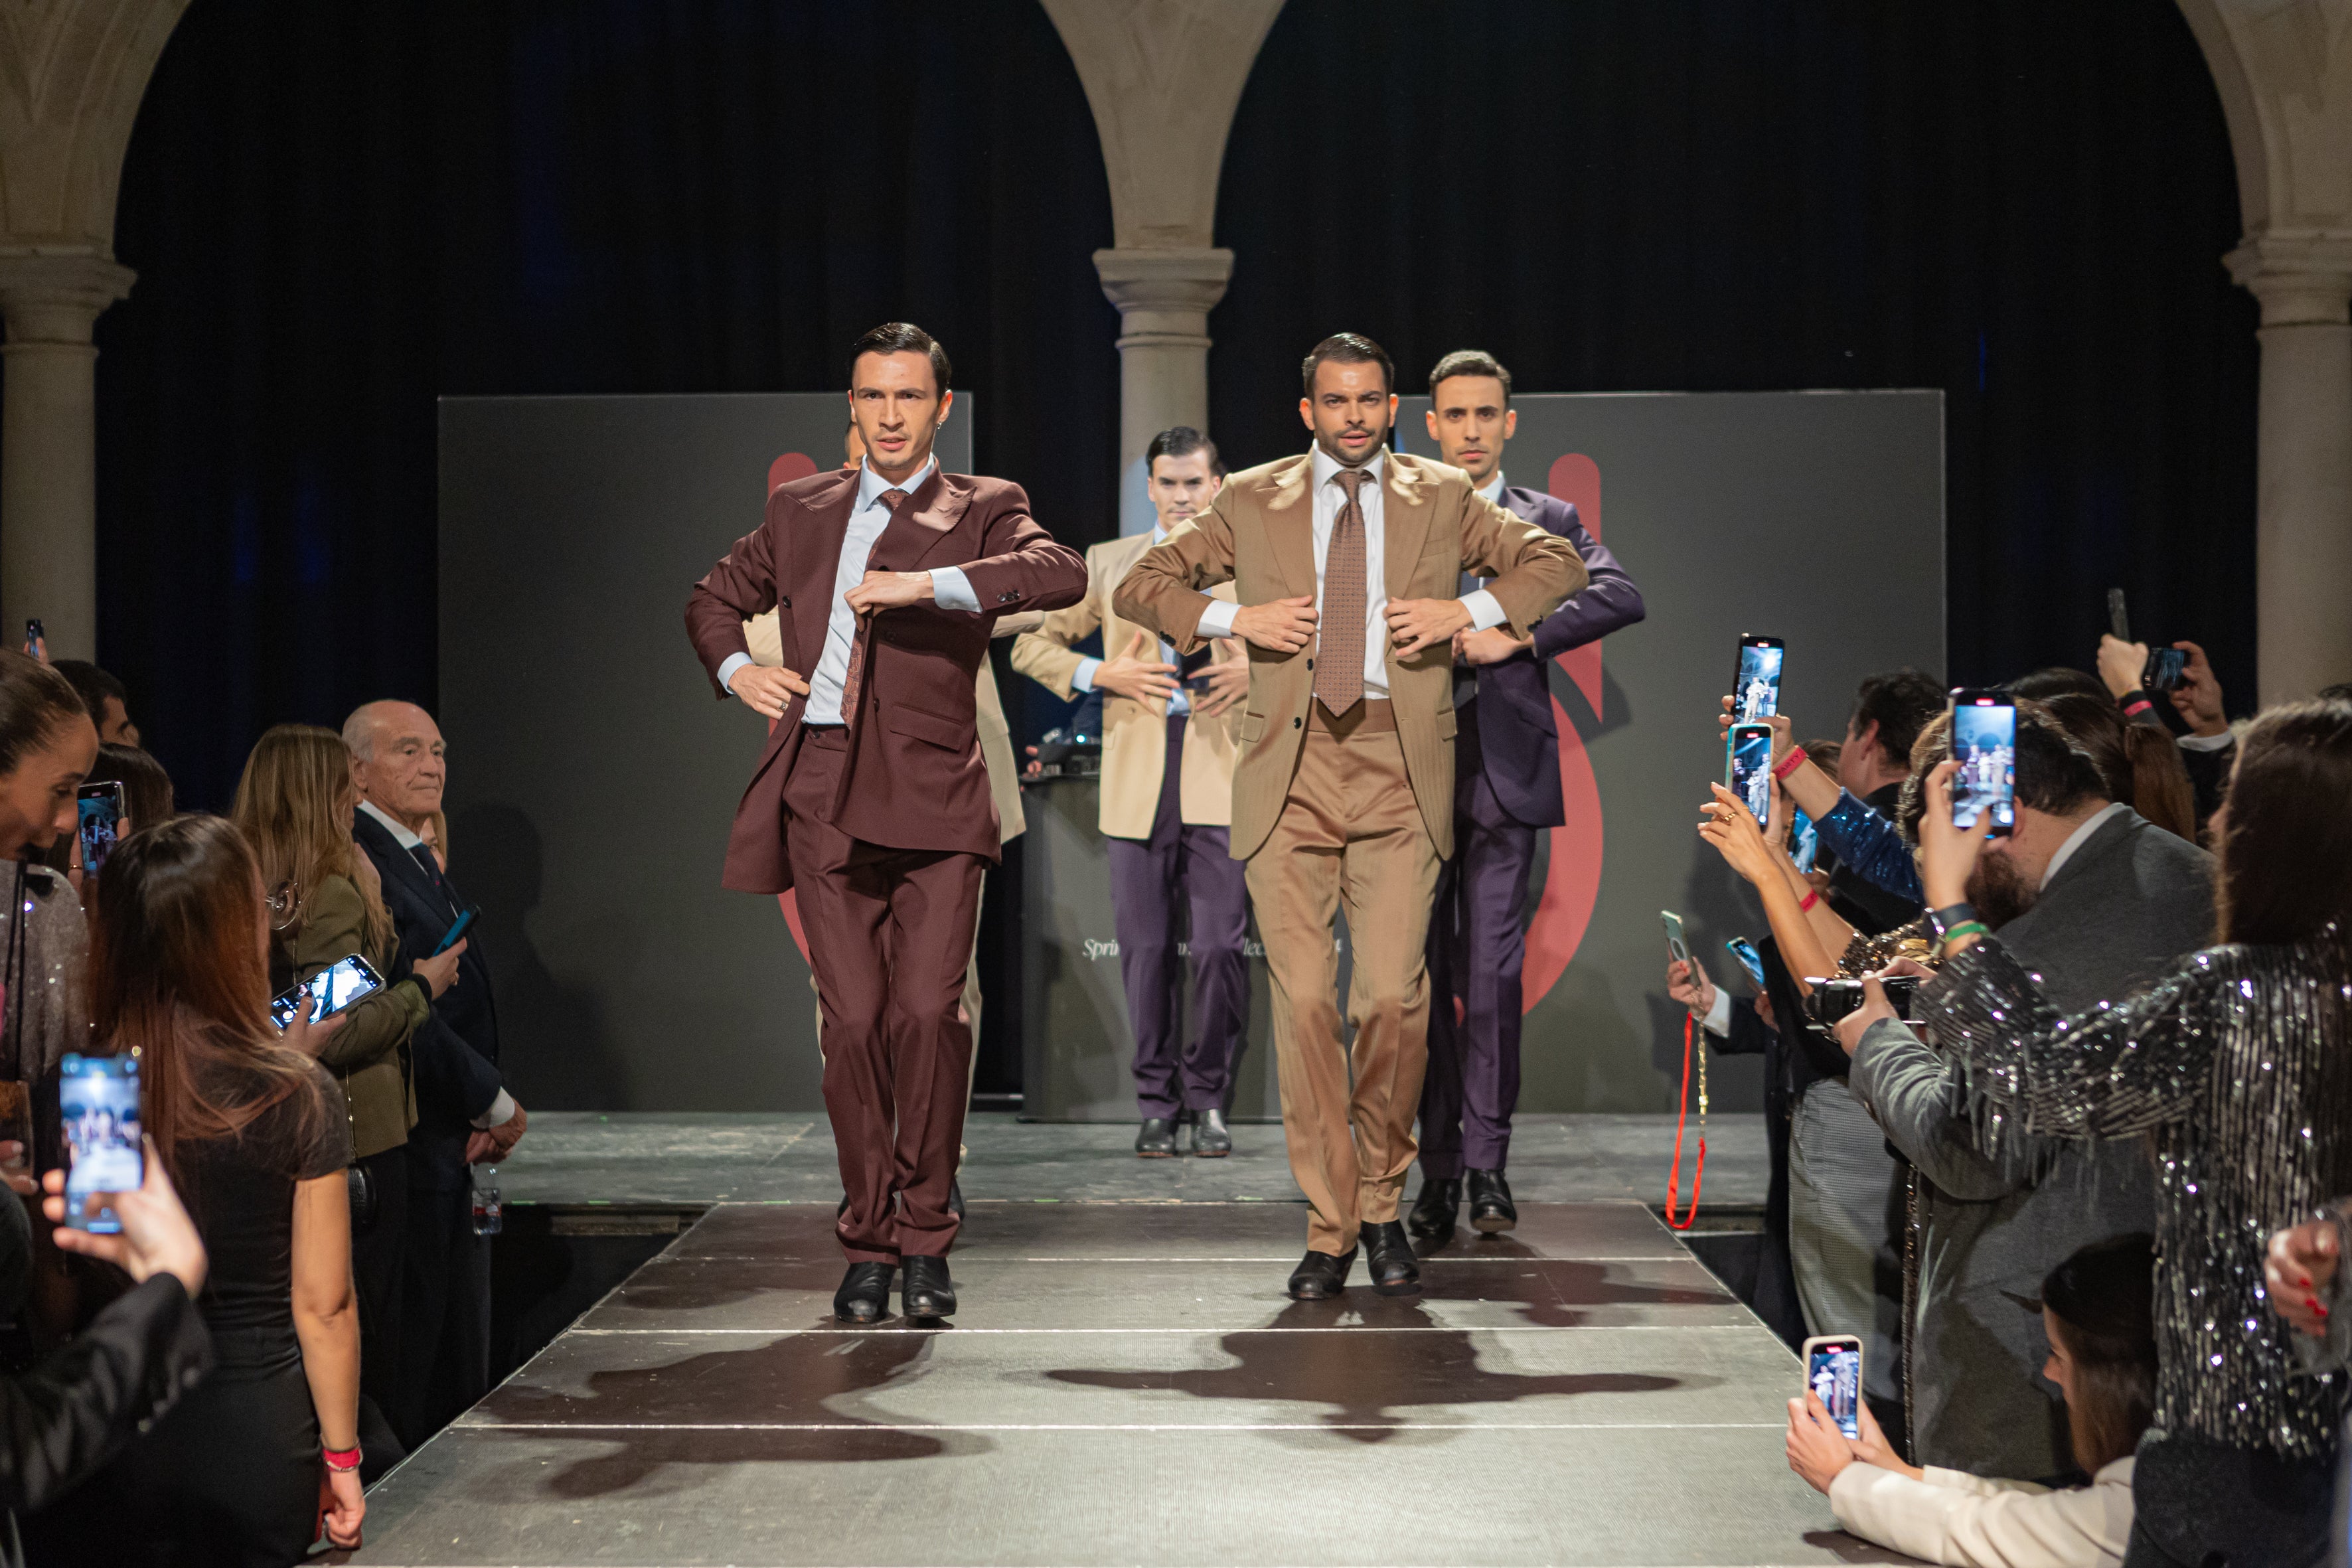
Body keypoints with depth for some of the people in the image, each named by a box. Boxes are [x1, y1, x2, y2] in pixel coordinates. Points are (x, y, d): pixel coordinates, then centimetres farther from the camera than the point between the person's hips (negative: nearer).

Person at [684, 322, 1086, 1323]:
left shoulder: (982, 510, 9)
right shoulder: (800, 511, 20)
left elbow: (1062, 574, -12)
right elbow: (714, 597, 34)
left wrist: (928, 584, -22)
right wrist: (736, 668, 13)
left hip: (933, 796, -2)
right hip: (823, 797, 2)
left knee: (928, 1011, -11)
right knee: (854, 1020, -3)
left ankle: (925, 1240, 4)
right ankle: (868, 1244, 8)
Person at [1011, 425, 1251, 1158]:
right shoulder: (1107, 565, 13)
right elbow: (1031, 645, 15)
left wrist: (1257, 673, -4)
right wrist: (1099, 674, -2)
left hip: (1223, 775, -1)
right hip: (1136, 778, 1)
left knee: (1222, 946, -5)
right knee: (1146, 948, 2)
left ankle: (1208, 1099, 9)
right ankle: (1157, 1104, 12)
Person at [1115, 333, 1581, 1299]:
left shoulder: (1442, 500, 14)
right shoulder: (1252, 502, 13)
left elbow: (1559, 563, 19)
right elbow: (1139, 586, 15)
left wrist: (1470, 612, 2)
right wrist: (1233, 618, -2)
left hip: (1400, 772, 0)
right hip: (1291, 770, 1)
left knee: (1393, 996, -10)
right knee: (1303, 999, -5)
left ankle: (1382, 1207, 12)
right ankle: (1330, 1226, 5)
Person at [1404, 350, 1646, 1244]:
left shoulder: (1547, 521, 10)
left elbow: (1621, 598, -7)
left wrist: (1518, 637, -17)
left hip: (1503, 772, -1)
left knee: (1492, 970, -7)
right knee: (1422, 976, 1)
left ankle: (1487, 1164, 1)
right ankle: (1438, 1169, 8)